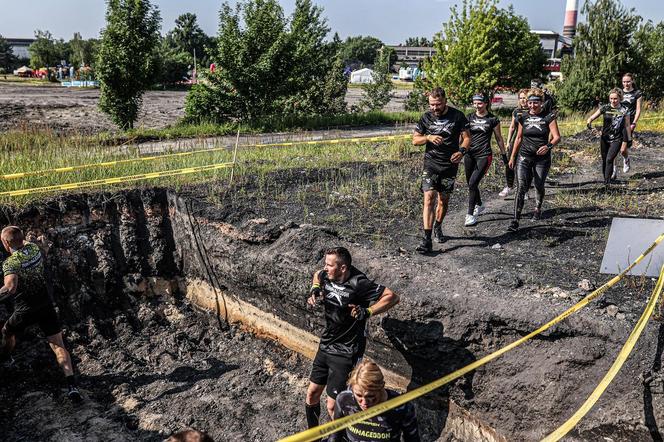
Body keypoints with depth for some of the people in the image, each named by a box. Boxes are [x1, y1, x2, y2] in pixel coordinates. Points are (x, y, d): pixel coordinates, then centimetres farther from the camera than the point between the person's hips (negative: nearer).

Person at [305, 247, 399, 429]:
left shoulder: (358, 284, -24)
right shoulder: (326, 276, -5)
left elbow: (392, 297, -24)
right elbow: (317, 275, 21)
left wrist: (367, 312, -32)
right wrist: (315, 289, 1)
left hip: (346, 354, -7)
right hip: (325, 346, 7)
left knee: (332, 406, -2)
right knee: (312, 394, 18)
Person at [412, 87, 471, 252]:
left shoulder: (457, 116, -2)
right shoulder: (426, 117, 1)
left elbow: (467, 137, 2)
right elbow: (415, 140, 4)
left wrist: (461, 151, -18)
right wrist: (428, 137, -16)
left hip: (450, 164, 1)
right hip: (431, 164, -1)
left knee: (444, 200, 11)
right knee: (429, 198, -15)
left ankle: (438, 227, 38)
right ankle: (427, 240, -18)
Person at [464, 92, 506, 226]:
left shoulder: (493, 119, -1)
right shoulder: (469, 117, 6)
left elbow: (499, 138, 8)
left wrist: (504, 155, 11)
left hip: (484, 156, -4)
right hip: (469, 155, 4)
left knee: (473, 183, -15)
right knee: (470, 184, 13)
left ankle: (470, 214, -7)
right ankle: (479, 205, 39)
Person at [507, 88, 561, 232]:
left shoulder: (548, 117, -4)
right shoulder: (523, 118, 5)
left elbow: (557, 137, -11)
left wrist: (548, 146, -31)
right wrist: (512, 157, 14)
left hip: (542, 158, -1)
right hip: (524, 156, 1)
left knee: (539, 186, 12)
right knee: (521, 187, -13)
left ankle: (538, 208, 44)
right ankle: (515, 220, -17)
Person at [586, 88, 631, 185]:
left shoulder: (624, 111, -4)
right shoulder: (605, 108, -1)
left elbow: (627, 126, 2)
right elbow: (592, 117, -4)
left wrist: (628, 140, 3)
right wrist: (589, 122, -28)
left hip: (617, 140, -3)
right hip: (604, 138, 3)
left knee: (609, 159, -15)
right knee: (604, 160, 11)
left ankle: (607, 182, -13)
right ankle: (605, 178, 28)